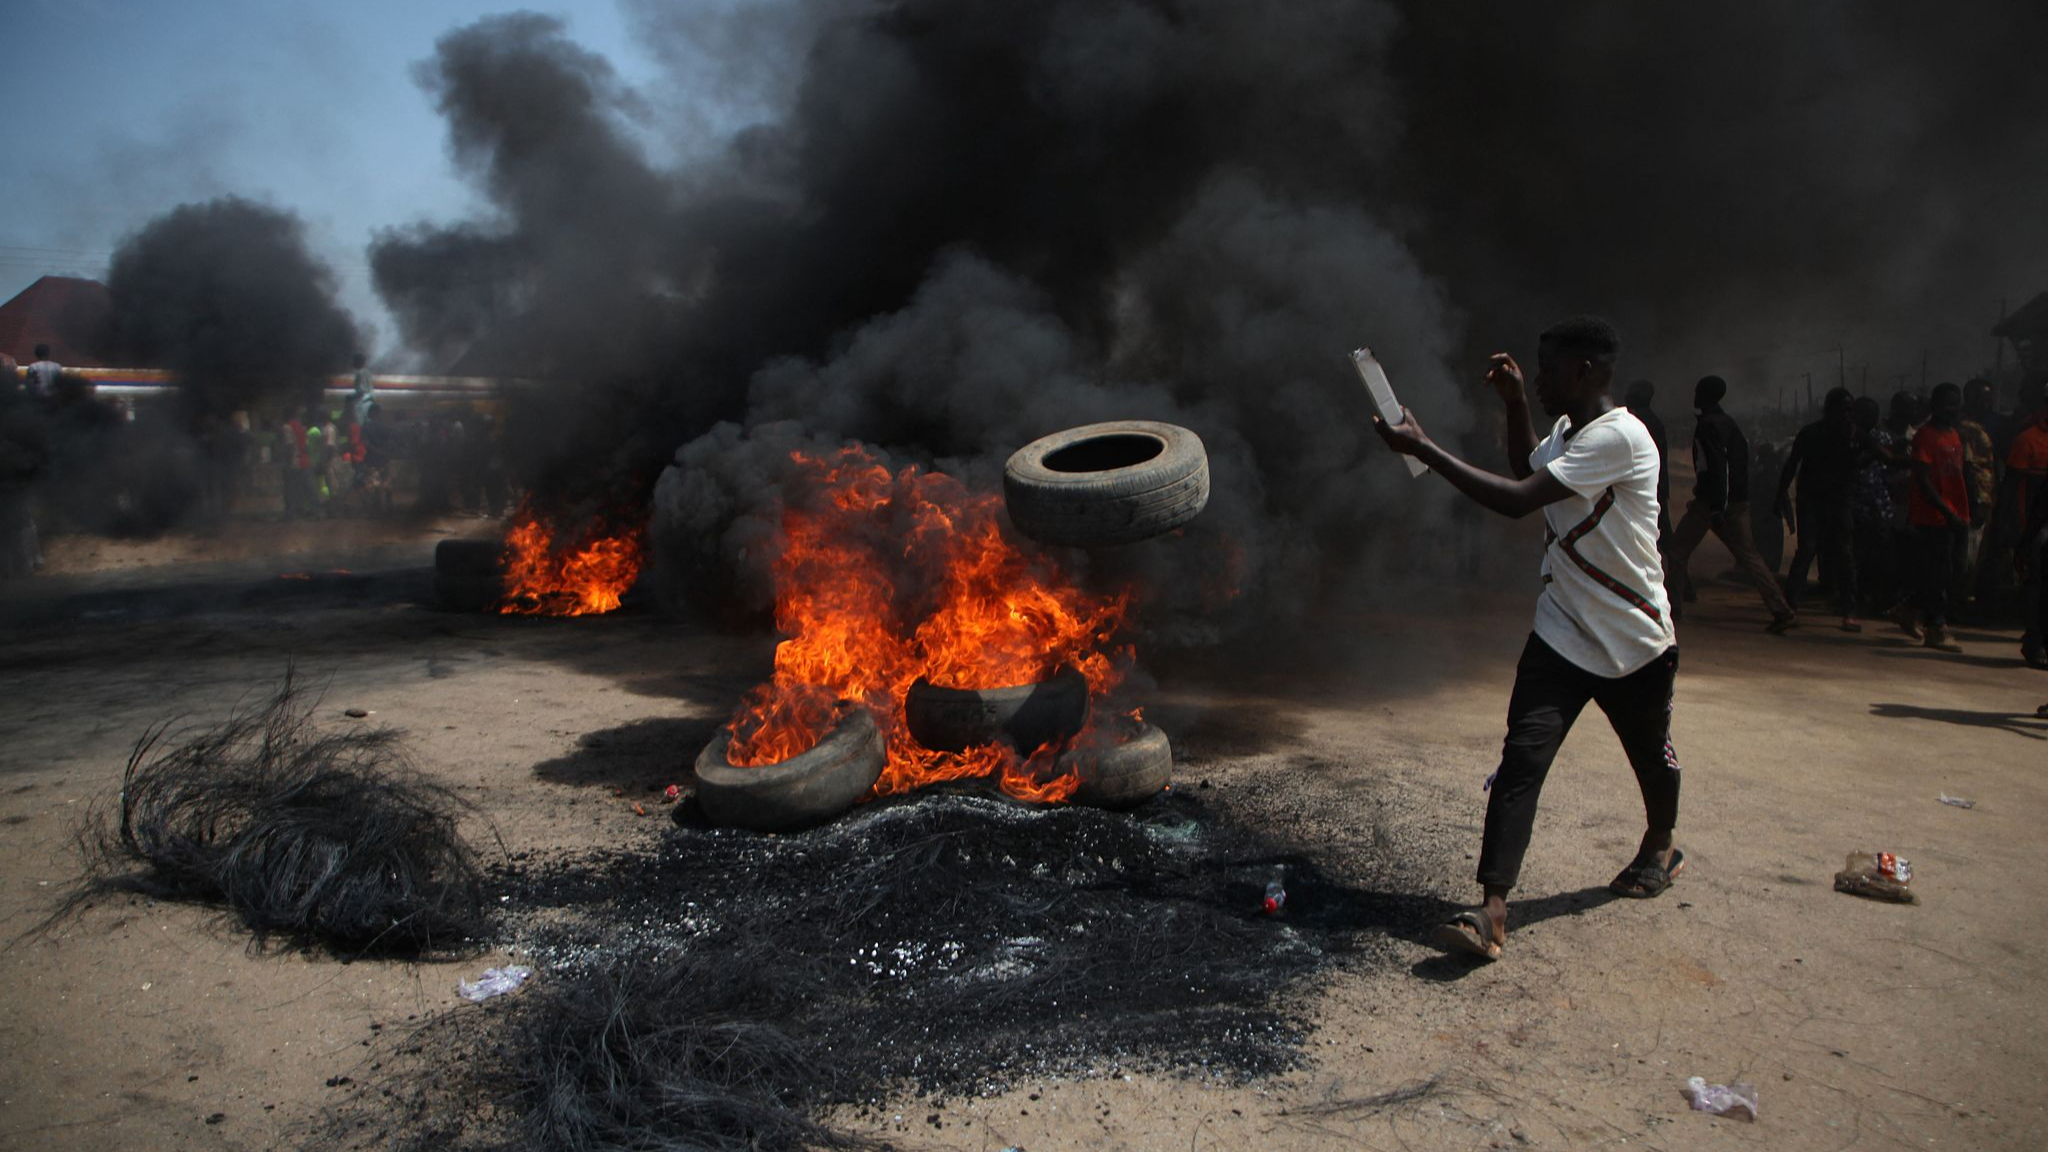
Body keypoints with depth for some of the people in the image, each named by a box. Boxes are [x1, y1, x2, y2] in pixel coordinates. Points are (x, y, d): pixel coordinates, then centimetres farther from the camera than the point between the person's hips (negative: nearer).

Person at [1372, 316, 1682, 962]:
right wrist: (1514, 404, 15)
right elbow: (1529, 471, 31)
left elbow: (1517, 499, -31)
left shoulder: (1618, 437, -23)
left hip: (1635, 642, -6)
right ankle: (1492, 913, -19)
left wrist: (1422, 448, -28)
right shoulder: (1566, 430, 6)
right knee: (1522, 757, -12)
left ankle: (1660, 848, 51)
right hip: (1562, 636, 6)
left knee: (1651, 756, 19)